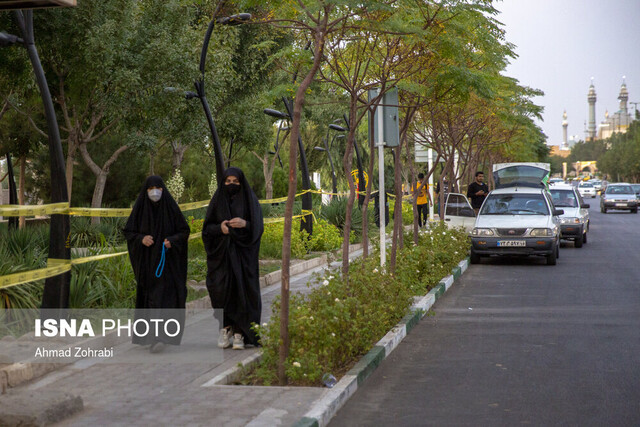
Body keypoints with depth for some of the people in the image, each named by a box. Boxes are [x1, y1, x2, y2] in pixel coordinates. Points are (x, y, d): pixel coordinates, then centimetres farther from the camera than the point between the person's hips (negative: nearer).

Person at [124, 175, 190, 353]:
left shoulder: (171, 207, -4)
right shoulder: (140, 208, -1)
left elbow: (184, 231, 1)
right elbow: (128, 232, 3)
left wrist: (172, 240, -19)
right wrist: (141, 238, -18)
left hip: (166, 259, -2)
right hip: (146, 260, 2)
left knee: (163, 295, -14)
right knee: (148, 296, 8)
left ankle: (156, 338, -20)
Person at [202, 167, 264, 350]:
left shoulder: (250, 201, 4)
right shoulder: (217, 201, 9)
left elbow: (258, 227, -2)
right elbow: (207, 227, 5)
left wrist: (245, 224, -22)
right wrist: (220, 228, -16)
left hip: (243, 254, -1)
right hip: (222, 253, 1)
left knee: (241, 290, -6)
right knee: (221, 289, -7)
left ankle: (239, 334, -1)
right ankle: (226, 327, 12)